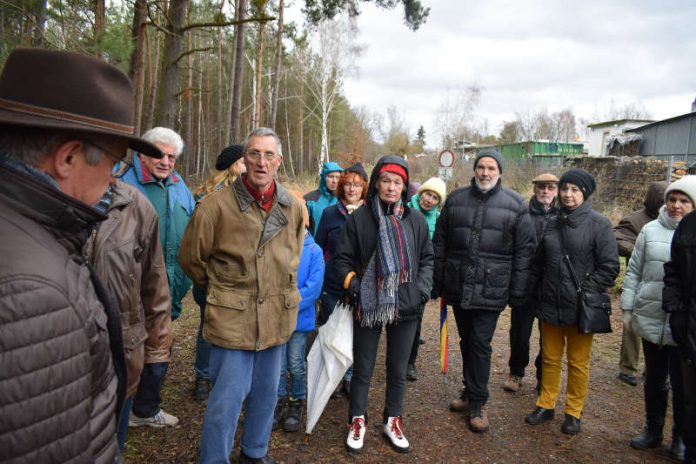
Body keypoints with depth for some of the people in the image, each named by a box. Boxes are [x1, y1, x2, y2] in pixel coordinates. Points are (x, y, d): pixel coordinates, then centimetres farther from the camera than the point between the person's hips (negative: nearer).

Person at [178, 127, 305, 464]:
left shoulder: (293, 208, 2)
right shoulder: (217, 205, -12)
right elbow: (190, 257, -1)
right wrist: (222, 289, 7)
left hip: (277, 316, 5)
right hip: (233, 318, -5)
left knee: (266, 394, 19)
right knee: (227, 399, 3)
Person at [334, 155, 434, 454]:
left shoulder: (415, 220, 3)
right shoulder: (359, 218, -5)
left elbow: (427, 258, 12)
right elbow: (343, 258, 0)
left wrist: (422, 288, -1)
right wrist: (353, 286, -12)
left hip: (406, 306, 2)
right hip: (369, 305, -2)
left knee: (398, 370, 15)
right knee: (362, 369, 11)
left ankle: (393, 421, 36)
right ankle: (357, 421, 32)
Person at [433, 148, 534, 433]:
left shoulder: (515, 205, -1)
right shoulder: (455, 200, 5)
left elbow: (523, 251, -1)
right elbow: (440, 244, 8)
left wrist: (517, 292, -4)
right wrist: (438, 284, 6)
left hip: (491, 290, -3)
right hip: (458, 287, 3)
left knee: (480, 345, -1)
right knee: (466, 342, 15)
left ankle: (478, 402, 16)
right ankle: (470, 391, 33)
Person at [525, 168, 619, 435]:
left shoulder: (599, 224, -7)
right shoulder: (553, 223, 8)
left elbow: (609, 267, -9)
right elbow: (539, 263, 15)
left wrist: (587, 293, -13)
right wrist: (538, 295, 10)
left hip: (581, 308, -4)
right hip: (550, 305, 5)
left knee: (578, 363, 9)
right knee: (550, 358, 15)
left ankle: (573, 412, 25)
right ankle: (546, 405, 30)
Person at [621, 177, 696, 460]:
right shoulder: (650, 230, 4)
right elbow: (634, 271, 8)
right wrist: (628, 307, 5)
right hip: (651, 320, 2)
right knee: (654, 379, 16)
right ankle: (653, 430, 33)